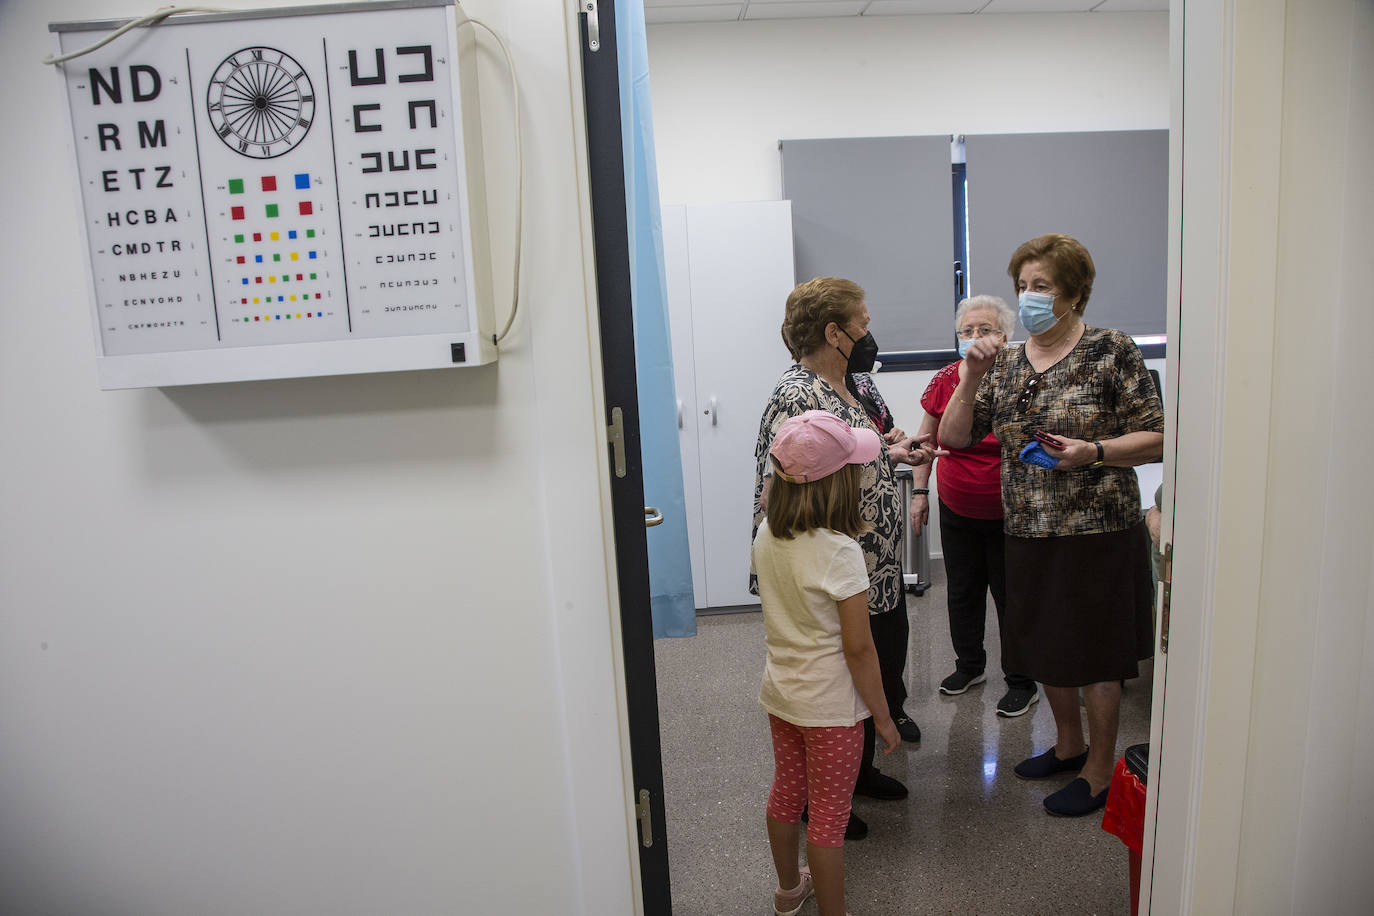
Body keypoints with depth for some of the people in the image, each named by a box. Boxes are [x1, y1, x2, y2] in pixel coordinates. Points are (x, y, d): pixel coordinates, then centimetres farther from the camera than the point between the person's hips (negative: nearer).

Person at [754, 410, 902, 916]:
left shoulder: (766, 534, -7)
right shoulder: (839, 552, -26)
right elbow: (858, 648, -21)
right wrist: (883, 716, -10)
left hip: (779, 693, 7)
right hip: (830, 705, -7)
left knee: (786, 792, 24)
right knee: (829, 817, 10)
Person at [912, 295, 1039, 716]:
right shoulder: (946, 379, -2)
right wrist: (919, 491, 8)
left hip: (1008, 515, -4)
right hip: (956, 511, 4)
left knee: (1011, 595, 8)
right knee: (961, 591, 18)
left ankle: (1021, 681, 26)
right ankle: (969, 665, 39)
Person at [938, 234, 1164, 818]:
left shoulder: (1112, 352, -7)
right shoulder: (1005, 364, 6)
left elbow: (1157, 439, -7)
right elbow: (953, 437, 3)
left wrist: (1093, 451, -24)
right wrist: (972, 378, -10)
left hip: (1097, 531, -5)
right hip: (1029, 533, 5)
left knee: (1095, 654, 7)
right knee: (1045, 645, 18)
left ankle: (1099, 770, 27)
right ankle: (1069, 743, 41)